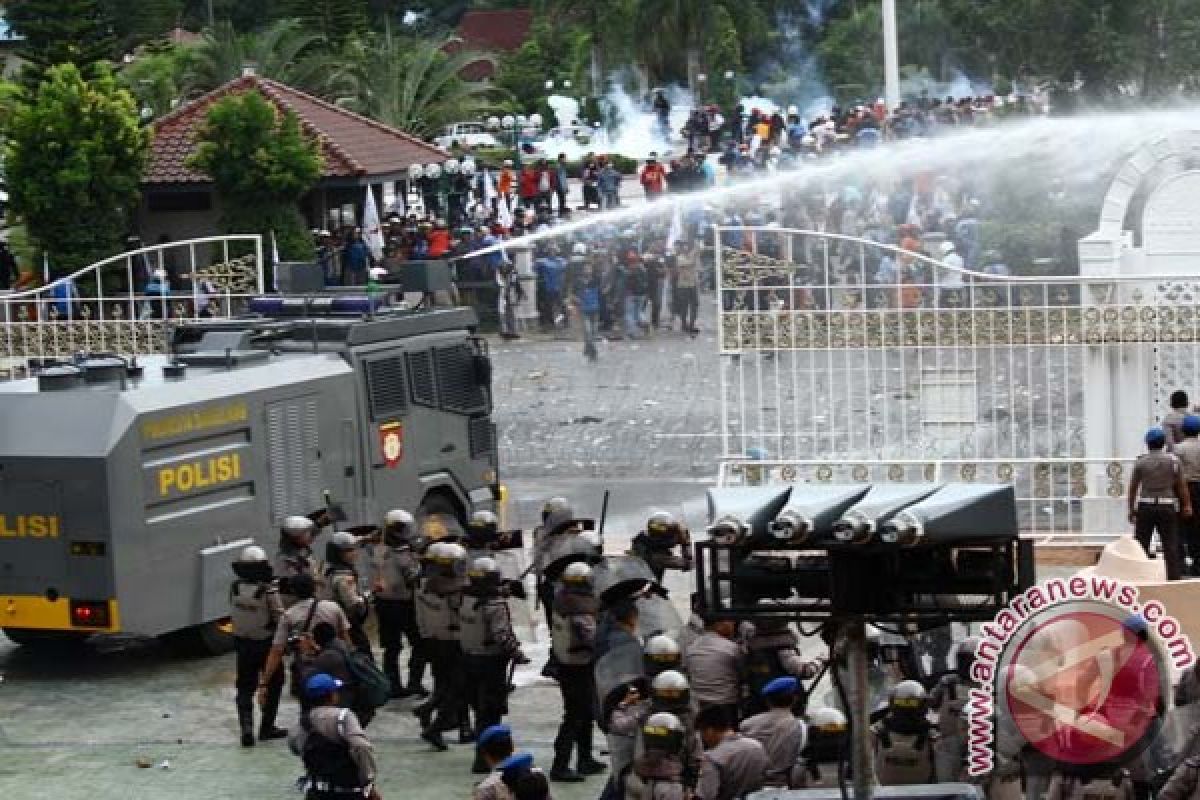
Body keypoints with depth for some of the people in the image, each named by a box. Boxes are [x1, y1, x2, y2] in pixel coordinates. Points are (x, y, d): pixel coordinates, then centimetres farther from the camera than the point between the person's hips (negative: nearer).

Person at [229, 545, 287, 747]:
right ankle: (267, 727, 19)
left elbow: (233, 613, 3)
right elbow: (280, 618, -18)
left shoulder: (235, 588, -8)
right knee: (274, 684, 17)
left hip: (242, 643, 4)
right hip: (266, 644, -4)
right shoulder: (269, 591, -23)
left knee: (245, 688, 12)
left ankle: (246, 728, -3)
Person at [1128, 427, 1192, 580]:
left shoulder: (1141, 461, -2)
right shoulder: (1173, 461, -2)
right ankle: (1174, 577, 1)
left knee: (1141, 545, 8)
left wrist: (1131, 509, 8)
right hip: (1167, 507, 0)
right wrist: (1187, 505, 12)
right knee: (1170, 545, 4)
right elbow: (1181, 486, 2)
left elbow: (1133, 487, 0)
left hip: (1145, 507, 0)